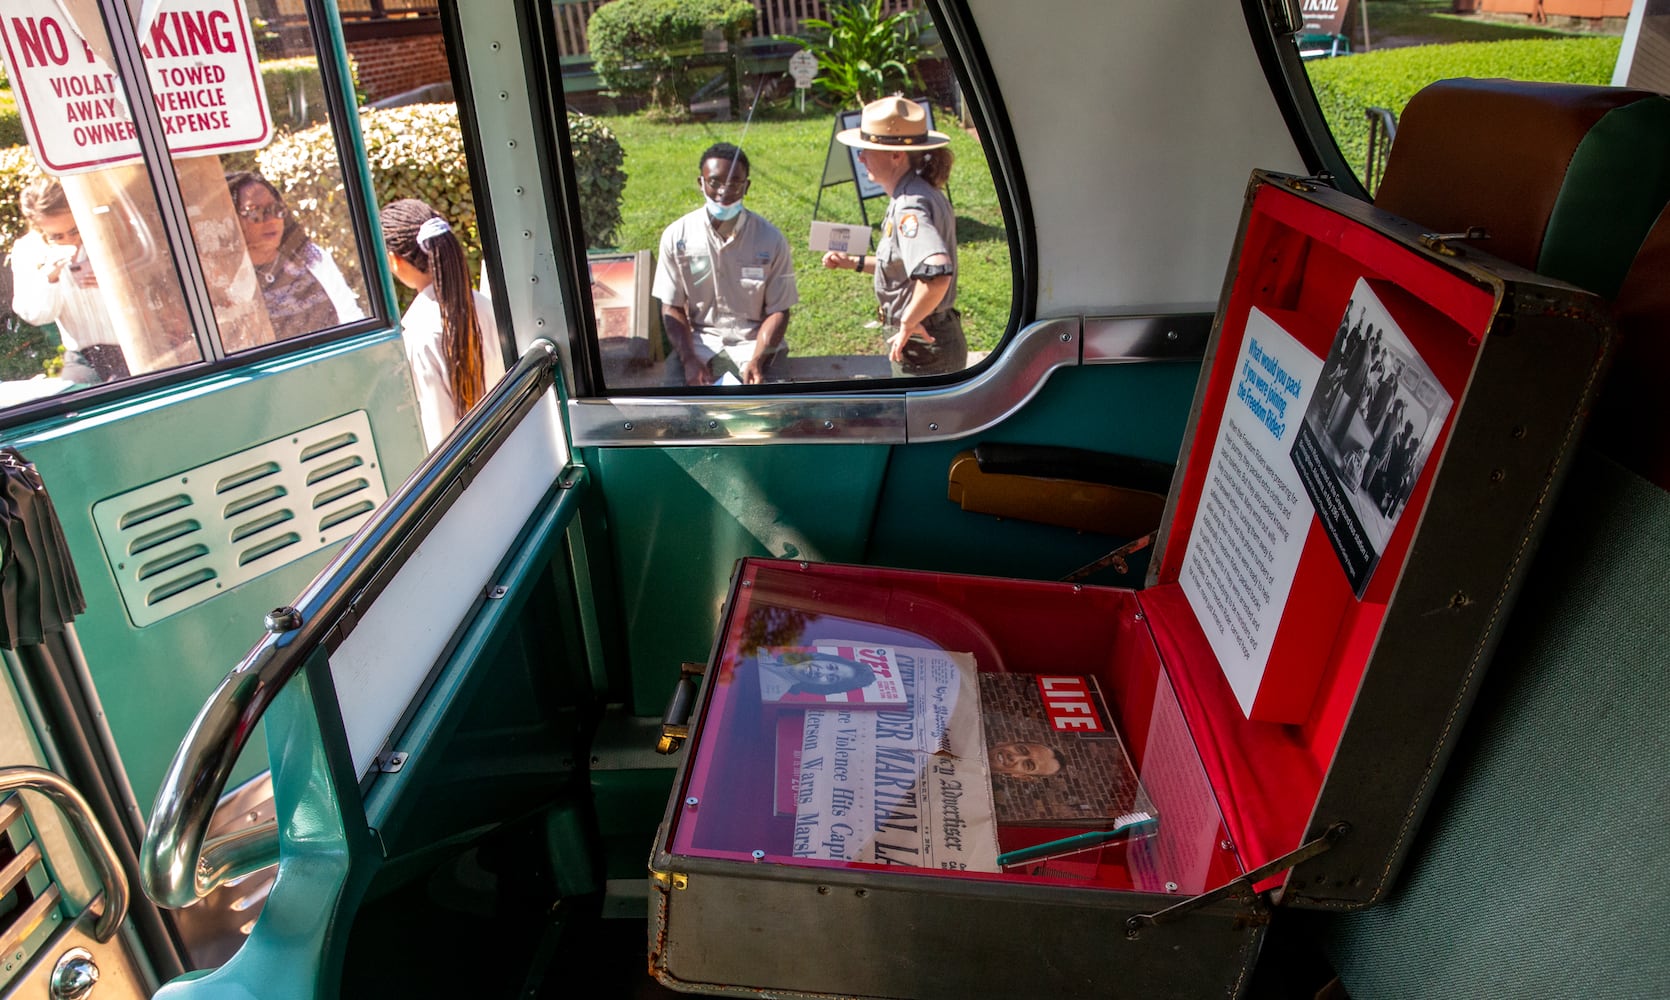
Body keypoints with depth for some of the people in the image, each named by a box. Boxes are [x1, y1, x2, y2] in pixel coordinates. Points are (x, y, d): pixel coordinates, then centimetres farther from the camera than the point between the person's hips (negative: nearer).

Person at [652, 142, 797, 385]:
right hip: (700, 341, 1)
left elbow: (779, 310, -3)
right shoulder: (676, 236, -3)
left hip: (754, 340, 0)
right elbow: (672, 308, 1)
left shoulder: (770, 239, -5)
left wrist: (756, 360, -19)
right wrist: (690, 360, -15)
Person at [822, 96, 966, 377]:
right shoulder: (914, 195, 6)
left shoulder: (910, 207, -24)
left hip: (925, 352, -10)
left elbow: (937, 272, -41)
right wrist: (855, 263, 15)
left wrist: (908, 322, -28)